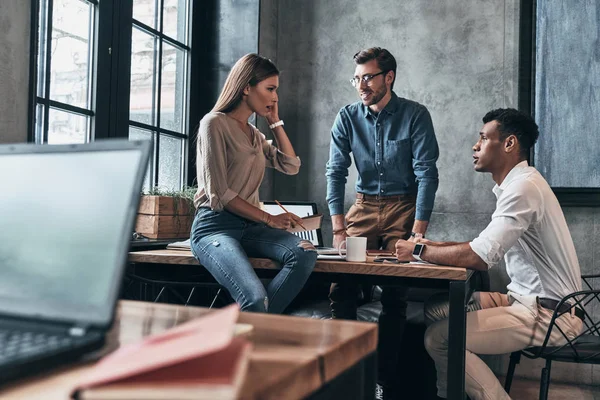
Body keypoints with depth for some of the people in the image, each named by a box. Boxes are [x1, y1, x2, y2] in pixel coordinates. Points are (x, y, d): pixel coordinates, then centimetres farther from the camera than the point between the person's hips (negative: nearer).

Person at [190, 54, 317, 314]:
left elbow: (291, 166, 16)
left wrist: (275, 122, 15)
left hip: (250, 226, 7)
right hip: (215, 226, -7)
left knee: (305, 254, -25)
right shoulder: (215, 124, -4)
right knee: (255, 298, -34)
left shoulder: (254, 134, 21)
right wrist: (269, 219, -12)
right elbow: (219, 194, -11)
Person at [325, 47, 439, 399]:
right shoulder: (348, 117, 1)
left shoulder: (415, 115, -7)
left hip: (404, 207, -2)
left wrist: (418, 230, -19)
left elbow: (426, 173, -11)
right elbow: (336, 172, -3)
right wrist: (338, 229, -12)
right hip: (364, 206, 3)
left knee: (395, 295, -8)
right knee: (341, 287, -11)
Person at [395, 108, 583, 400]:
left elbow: (480, 257, -28)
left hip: (549, 313, -10)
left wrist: (419, 251, -14)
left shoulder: (523, 187, -21)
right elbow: (490, 246, 18)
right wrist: (439, 246, 7)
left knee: (438, 337, -18)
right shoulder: (517, 184, 11)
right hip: (529, 299, 10)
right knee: (435, 310, 7)